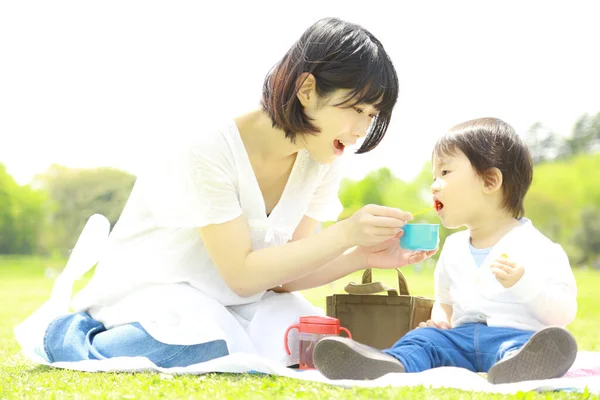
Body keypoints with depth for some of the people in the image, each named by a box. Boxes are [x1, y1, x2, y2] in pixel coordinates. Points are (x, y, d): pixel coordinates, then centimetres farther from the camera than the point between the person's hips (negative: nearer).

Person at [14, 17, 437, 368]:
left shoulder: (322, 162, -6)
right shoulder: (210, 152, -26)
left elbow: (285, 273, -6)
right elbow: (242, 274, -24)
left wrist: (362, 256, -24)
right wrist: (344, 233, -31)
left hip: (236, 303, 7)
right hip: (155, 290, -7)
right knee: (218, 353, -36)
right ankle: (64, 335, -8)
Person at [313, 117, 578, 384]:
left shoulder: (537, 248, 2)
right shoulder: (453, 248, 22)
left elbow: (564, 313, -5)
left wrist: (524, 283, -21)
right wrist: (440, 320, 11)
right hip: (462, 336, 5)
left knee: (555, 343, -37)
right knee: (424, 338, -23)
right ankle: (392, 365, -57)